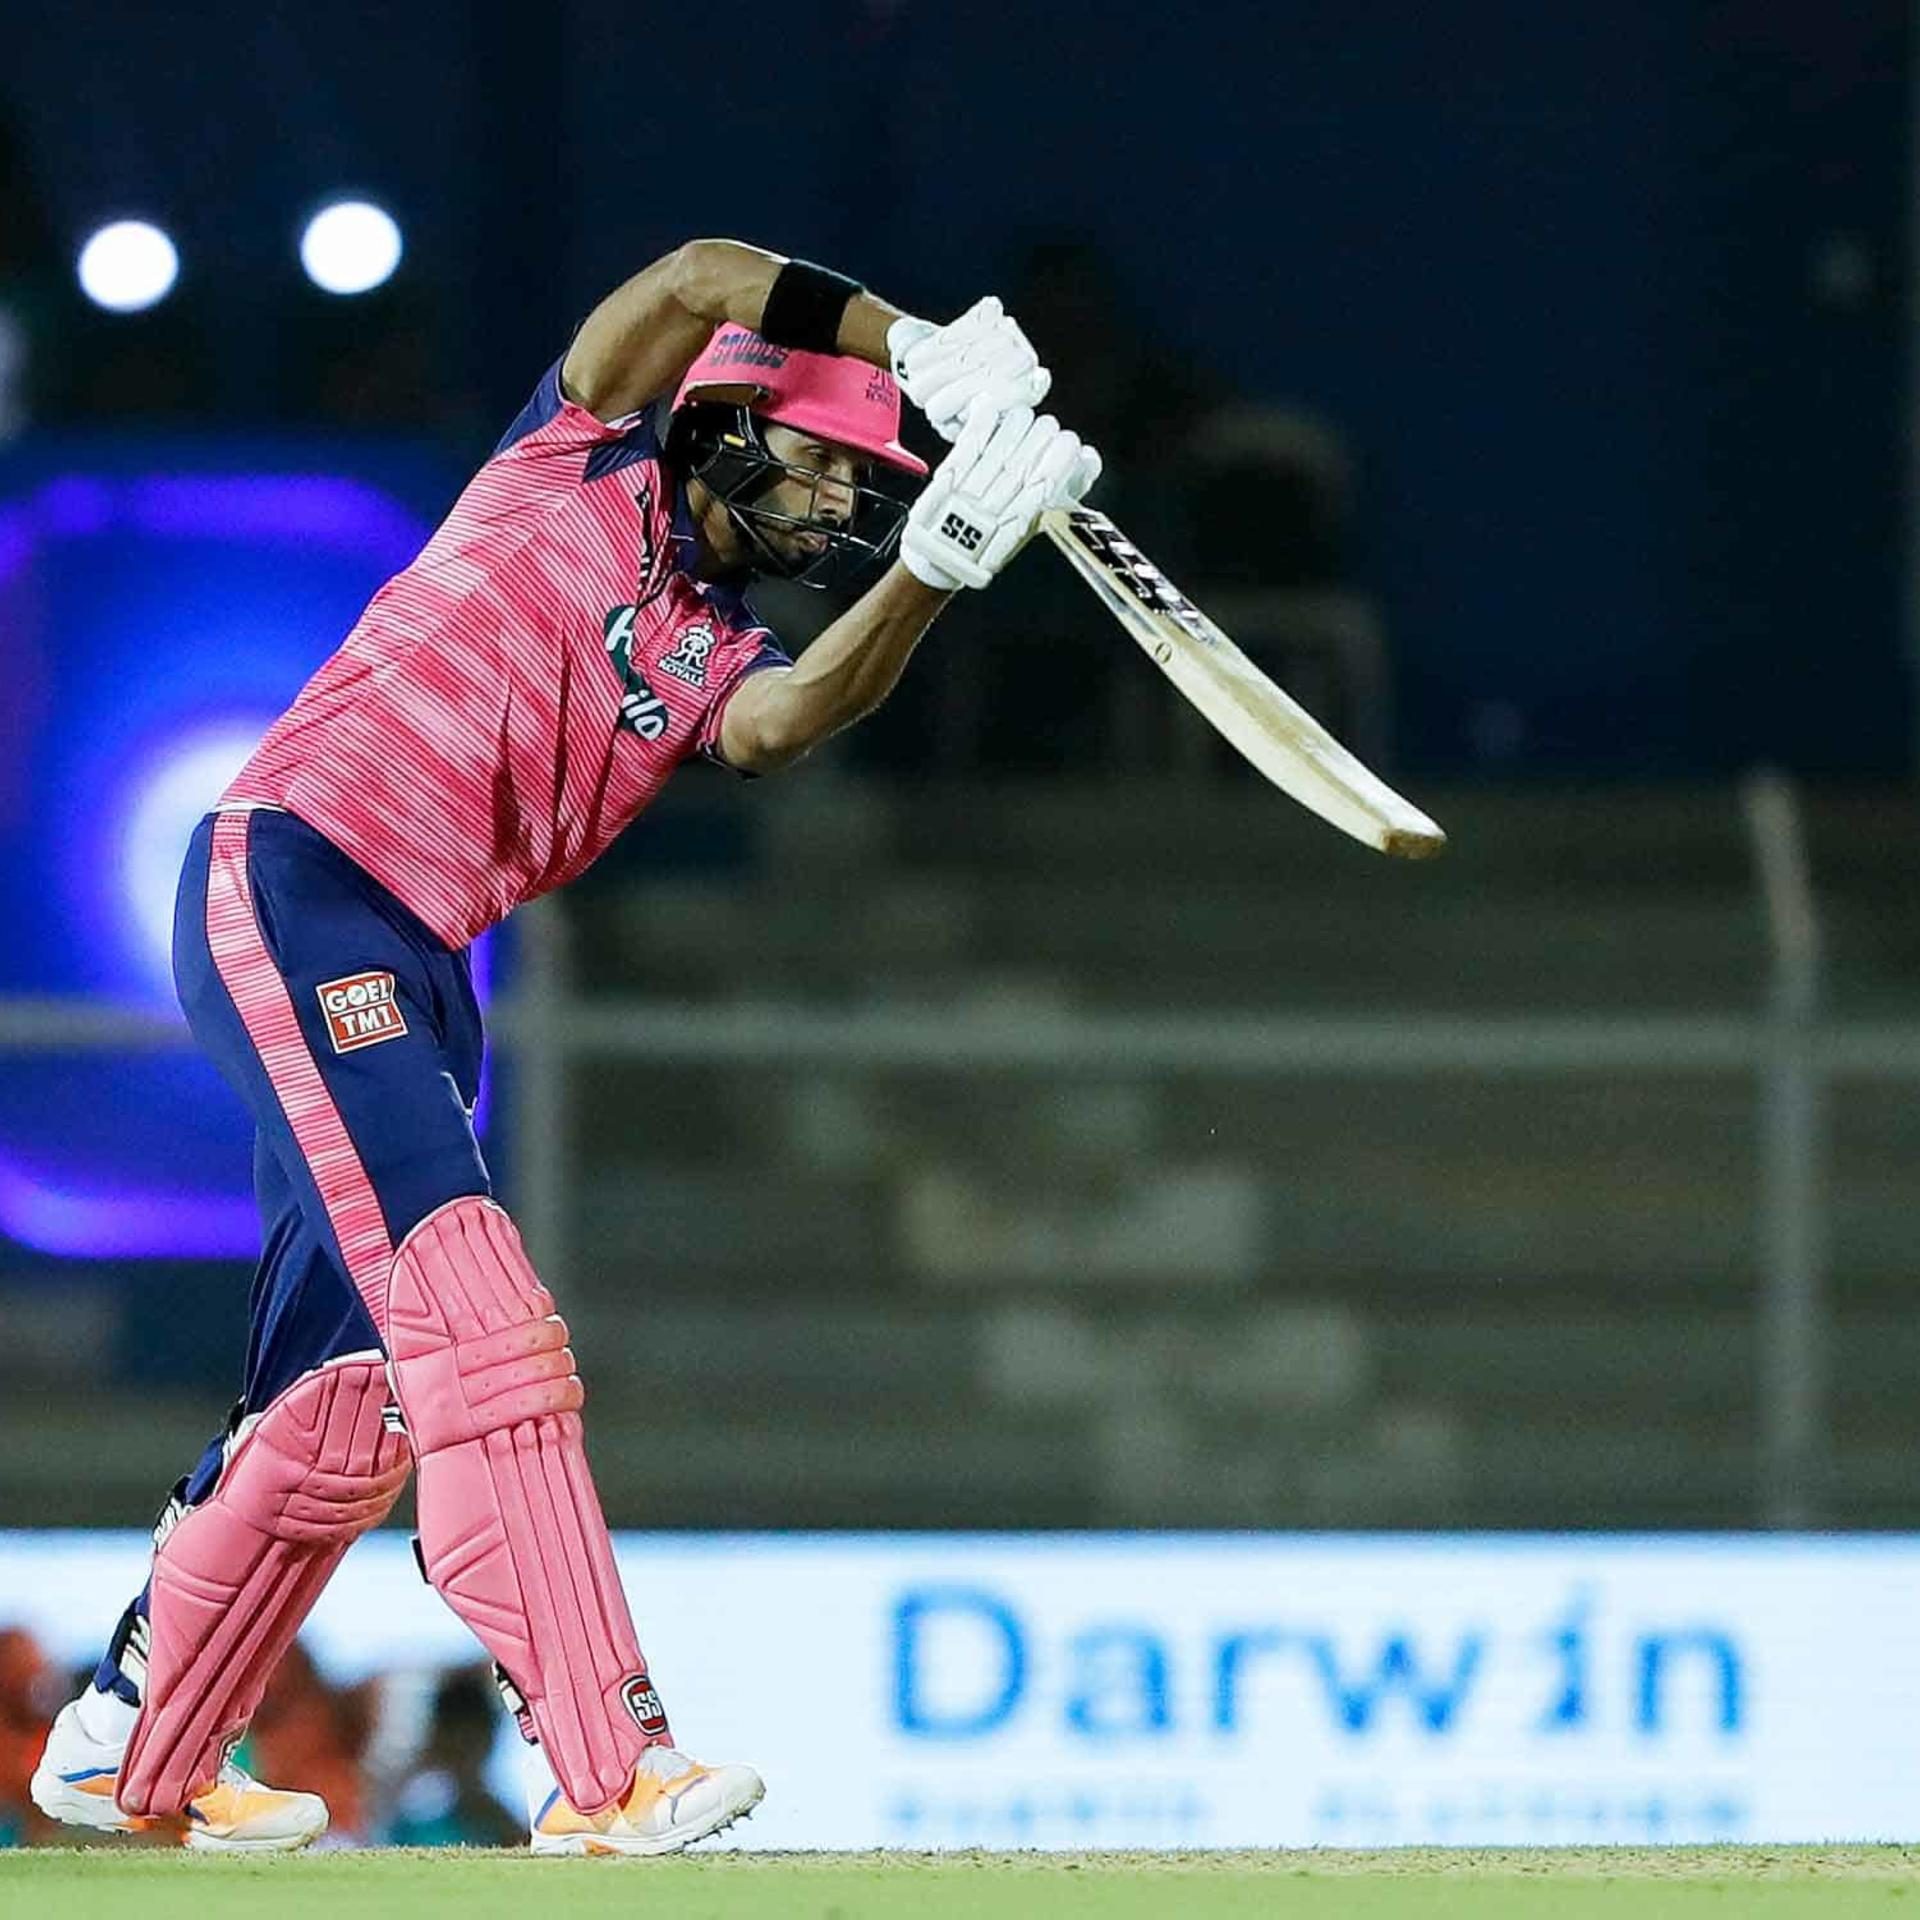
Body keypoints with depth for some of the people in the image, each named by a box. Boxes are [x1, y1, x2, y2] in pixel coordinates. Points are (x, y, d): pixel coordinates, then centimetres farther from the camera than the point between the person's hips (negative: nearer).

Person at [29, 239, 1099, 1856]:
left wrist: (933, 568, -23)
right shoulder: (585, 466, 4)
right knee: (472, 1321, -20)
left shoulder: (717, 657, 15)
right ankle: (606, 1773, -30)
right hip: (291, 888, -9)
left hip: (417, 971, 9)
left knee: (353, 1393, 13)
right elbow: (704, 281, -11)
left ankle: (133, 1754, 29)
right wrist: (927, 353, -12)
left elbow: (785, 723, -10)